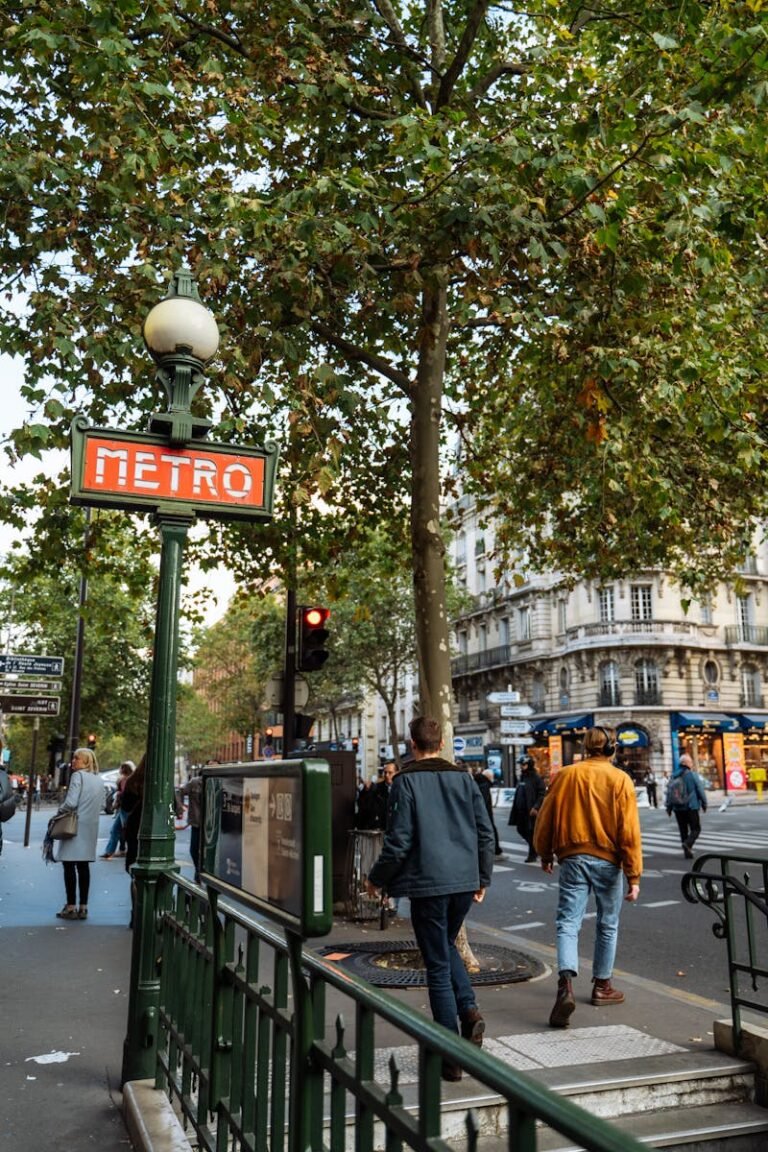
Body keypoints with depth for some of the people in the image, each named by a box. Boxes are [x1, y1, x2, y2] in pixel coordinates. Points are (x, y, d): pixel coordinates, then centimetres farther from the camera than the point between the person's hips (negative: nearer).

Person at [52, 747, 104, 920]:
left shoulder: (78, 776, -11)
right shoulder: (98, 779, 12)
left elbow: (71, 802, -18)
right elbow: (102, 805, 14)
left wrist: (59, 811, 0)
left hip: (74, 826, -7)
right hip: (91, 827, 7)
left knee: (69, 866, -1)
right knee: (83, 866, 10)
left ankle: (71, 907, 0)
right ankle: (83, 908, 11)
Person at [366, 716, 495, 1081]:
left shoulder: (406, 781, -9)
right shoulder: (463, 778, 5)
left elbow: (398, 841, -12)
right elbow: (485, 833, 7)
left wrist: (377, 880, 3)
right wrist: (483, 878, 19)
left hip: (428, 884, -5)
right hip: (464, 881, 5)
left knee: (438, 967, 5)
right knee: (447, 946, 27)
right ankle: (469, 1010, 8)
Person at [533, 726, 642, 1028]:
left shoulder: (565, 775, 1)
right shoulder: (621, 780, -5)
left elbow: (546, 819, 5)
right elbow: (629, 832, -8)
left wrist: (545, 854, 20)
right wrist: (634, 876, -4)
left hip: (572, 858, 1)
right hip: (608, 861, 0)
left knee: (568, 923, -1)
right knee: (608, 925, 17)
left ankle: (566, 984, -21)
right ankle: (602, 986, 28)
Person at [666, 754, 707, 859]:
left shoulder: (674, 776, 4)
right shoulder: (693, 775, -8)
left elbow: (669, 792, 4)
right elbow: (700, 790, -7)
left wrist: (668, 807, 10)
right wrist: (704, 804, 5)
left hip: (678, 808, 4)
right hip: (691, 807, -4)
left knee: (683, 830, 12)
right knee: (696, 829, 3)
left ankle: (687, 852, 12)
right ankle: (688, 844, -21)